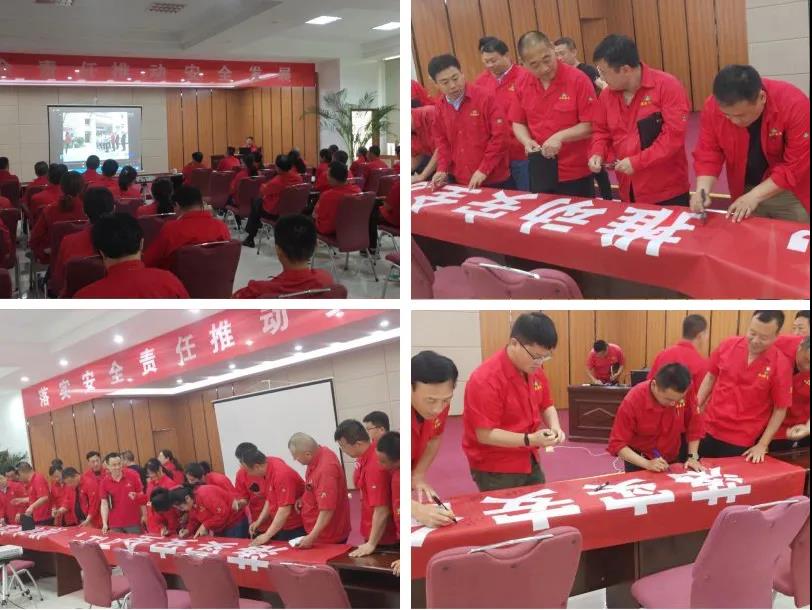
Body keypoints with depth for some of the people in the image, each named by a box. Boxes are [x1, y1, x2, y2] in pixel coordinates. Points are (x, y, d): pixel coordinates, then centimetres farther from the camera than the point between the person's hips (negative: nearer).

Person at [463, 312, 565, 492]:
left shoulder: (535, 370, -1)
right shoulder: (486, 379, -24)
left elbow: (546, 406, 14)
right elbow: (485, 435, -23)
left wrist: (554, 426, -7)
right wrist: (530, 439, -29)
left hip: (529, 462, 7)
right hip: (495, 470, -7)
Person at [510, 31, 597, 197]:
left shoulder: (578, 79, -13)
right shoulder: (522, 84, 0)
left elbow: (591, 125, -12)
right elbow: (518, 123, 8)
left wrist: (560, 137, -24)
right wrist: (527, 142, -11)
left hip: (576, 174, -4)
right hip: (540, 173, 4)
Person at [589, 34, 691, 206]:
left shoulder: (667, 86, -14)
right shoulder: (607, 94, 4)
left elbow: (674, 135, -19)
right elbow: (601, 131, 16)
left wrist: (637, 162, -21)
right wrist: (597, 153, -5)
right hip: (628, 193, 5)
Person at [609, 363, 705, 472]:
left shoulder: (686, 392, -22)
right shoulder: (632, 401, -29)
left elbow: (694, 425, -6)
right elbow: (617, 443, -24)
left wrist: (692, 457, -11)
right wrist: (647, 464, -31)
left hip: (674, 460, 3)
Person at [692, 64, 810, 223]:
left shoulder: (794, 104, -27)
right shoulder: (713, 106, -18)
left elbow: (797, 165, -24)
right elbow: (708, 154, -10)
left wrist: (755, 195, -27)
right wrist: (702, 190, -27)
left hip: (790, 194, -3)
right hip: (744, 193, 3)